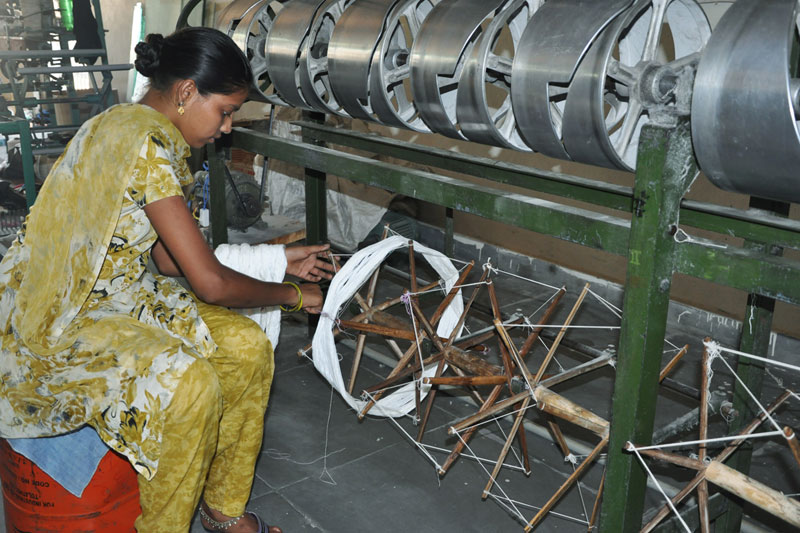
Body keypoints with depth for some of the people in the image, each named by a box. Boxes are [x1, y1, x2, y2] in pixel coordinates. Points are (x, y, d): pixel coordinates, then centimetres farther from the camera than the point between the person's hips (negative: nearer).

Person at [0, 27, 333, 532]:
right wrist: (292, 295, -7)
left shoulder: (134, 126, 6)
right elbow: (210, 283, -24)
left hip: (117, 290, 9)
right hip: (57, 320, -9)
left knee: (248, 347, -4)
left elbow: (170, 258, 9)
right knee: (190, 384, -30)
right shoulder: (146, 143, -24)